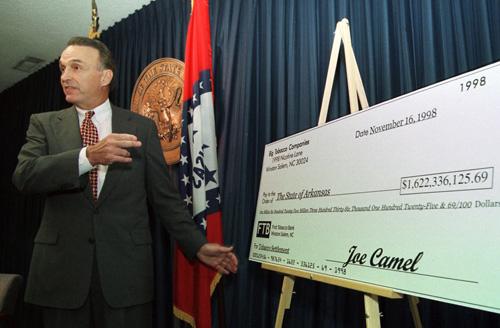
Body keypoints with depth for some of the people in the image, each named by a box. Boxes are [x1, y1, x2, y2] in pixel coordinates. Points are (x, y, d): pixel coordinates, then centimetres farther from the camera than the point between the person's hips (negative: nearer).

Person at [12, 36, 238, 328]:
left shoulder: (143, 128, 4)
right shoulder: (44, 124, 7)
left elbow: (165, 197, 4)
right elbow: (24, 175, -10)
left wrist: (198, 245, -2)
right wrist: (88, 156, -25)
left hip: (126, 270, -1)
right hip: (61, 270, 2)